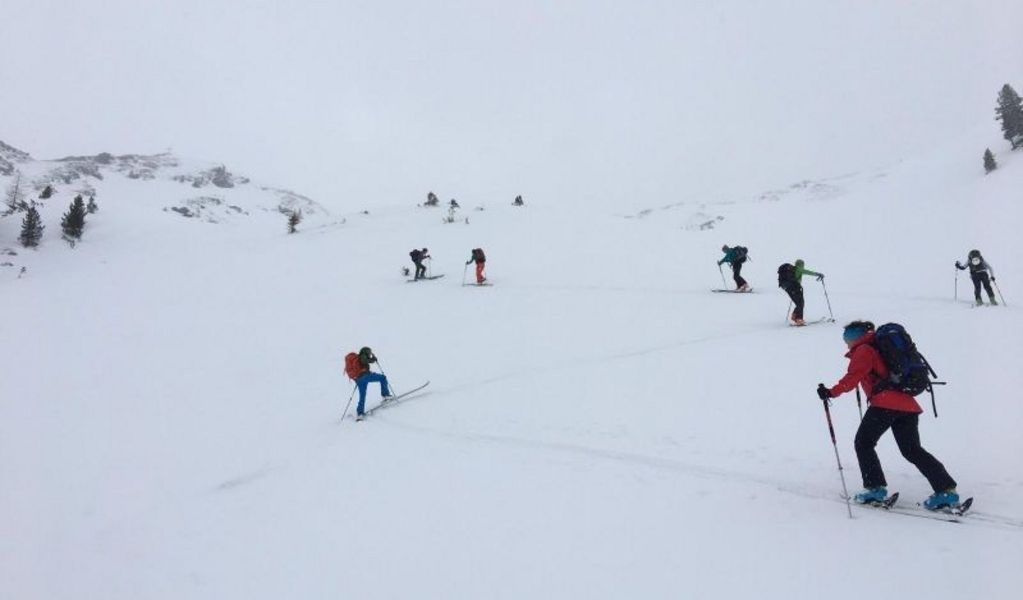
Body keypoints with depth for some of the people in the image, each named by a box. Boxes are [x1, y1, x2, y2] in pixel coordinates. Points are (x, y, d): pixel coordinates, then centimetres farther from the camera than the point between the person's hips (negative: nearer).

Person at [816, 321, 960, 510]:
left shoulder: (863, 351, 2)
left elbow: (852, 378, -11)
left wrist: (831, 392, -10)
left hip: (885, 404, -8)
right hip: (908, 404, 8)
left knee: (863, 443, 4)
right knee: (912, 450, 12)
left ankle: (875, 487, -1)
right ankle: (946, 489, 3)